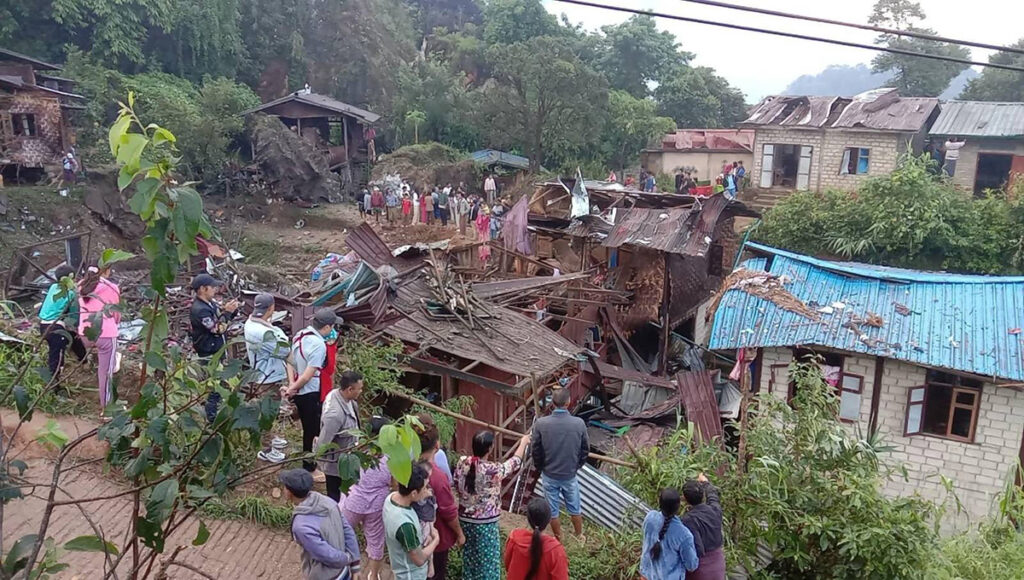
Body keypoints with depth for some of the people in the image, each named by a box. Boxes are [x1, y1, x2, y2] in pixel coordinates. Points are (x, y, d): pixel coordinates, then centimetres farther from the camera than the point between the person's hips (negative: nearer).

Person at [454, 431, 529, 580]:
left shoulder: (462, 463, -12)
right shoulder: (493, 470, -27)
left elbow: (457, 487, 2)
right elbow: (515, 462, -8)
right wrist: (523, 442, 7)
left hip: (464, 518, 6)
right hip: (485, 522, -6)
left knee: (469, 553, 25)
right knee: (487, 557, 14)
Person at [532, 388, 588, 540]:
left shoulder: (540, 423, -19)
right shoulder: (579, 423, -17)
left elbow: (536, 451, -9)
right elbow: (585, 449, -5)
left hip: (549, 476, 0)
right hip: (570, 475, 1)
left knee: (553, 511, 18)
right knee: (575, 509, 22)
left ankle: (559, 541, 34)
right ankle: (579, 537, 41)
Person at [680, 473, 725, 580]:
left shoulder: (687, 520, -27)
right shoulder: (715, 510, -9)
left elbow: (697, 550, -27)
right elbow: (713, 496, 15)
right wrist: (705, 482, 33)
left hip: (700, 566, -5)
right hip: (717, 562, 5)